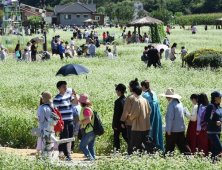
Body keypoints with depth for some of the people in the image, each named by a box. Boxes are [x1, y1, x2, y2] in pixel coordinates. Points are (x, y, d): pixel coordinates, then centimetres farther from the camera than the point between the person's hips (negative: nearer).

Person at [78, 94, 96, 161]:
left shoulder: (86, 109, -15)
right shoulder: (89, 108, 15)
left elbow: (88, 120, -24)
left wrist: (81, 122, -11)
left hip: (89, 132, -10)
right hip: (92, 131, 10)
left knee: (82, 146, -8)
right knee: (91, 147, 13)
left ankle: (91, 158, -15)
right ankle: (93, 158, 12)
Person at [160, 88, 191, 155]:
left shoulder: (171, 105, -17)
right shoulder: (179, 103, 9)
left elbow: (170, 118, -19)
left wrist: (168, 129, -14)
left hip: (173, 129, -8)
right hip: (181, 128, 8)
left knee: (169, 147, 3)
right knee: (182, 144, 9)